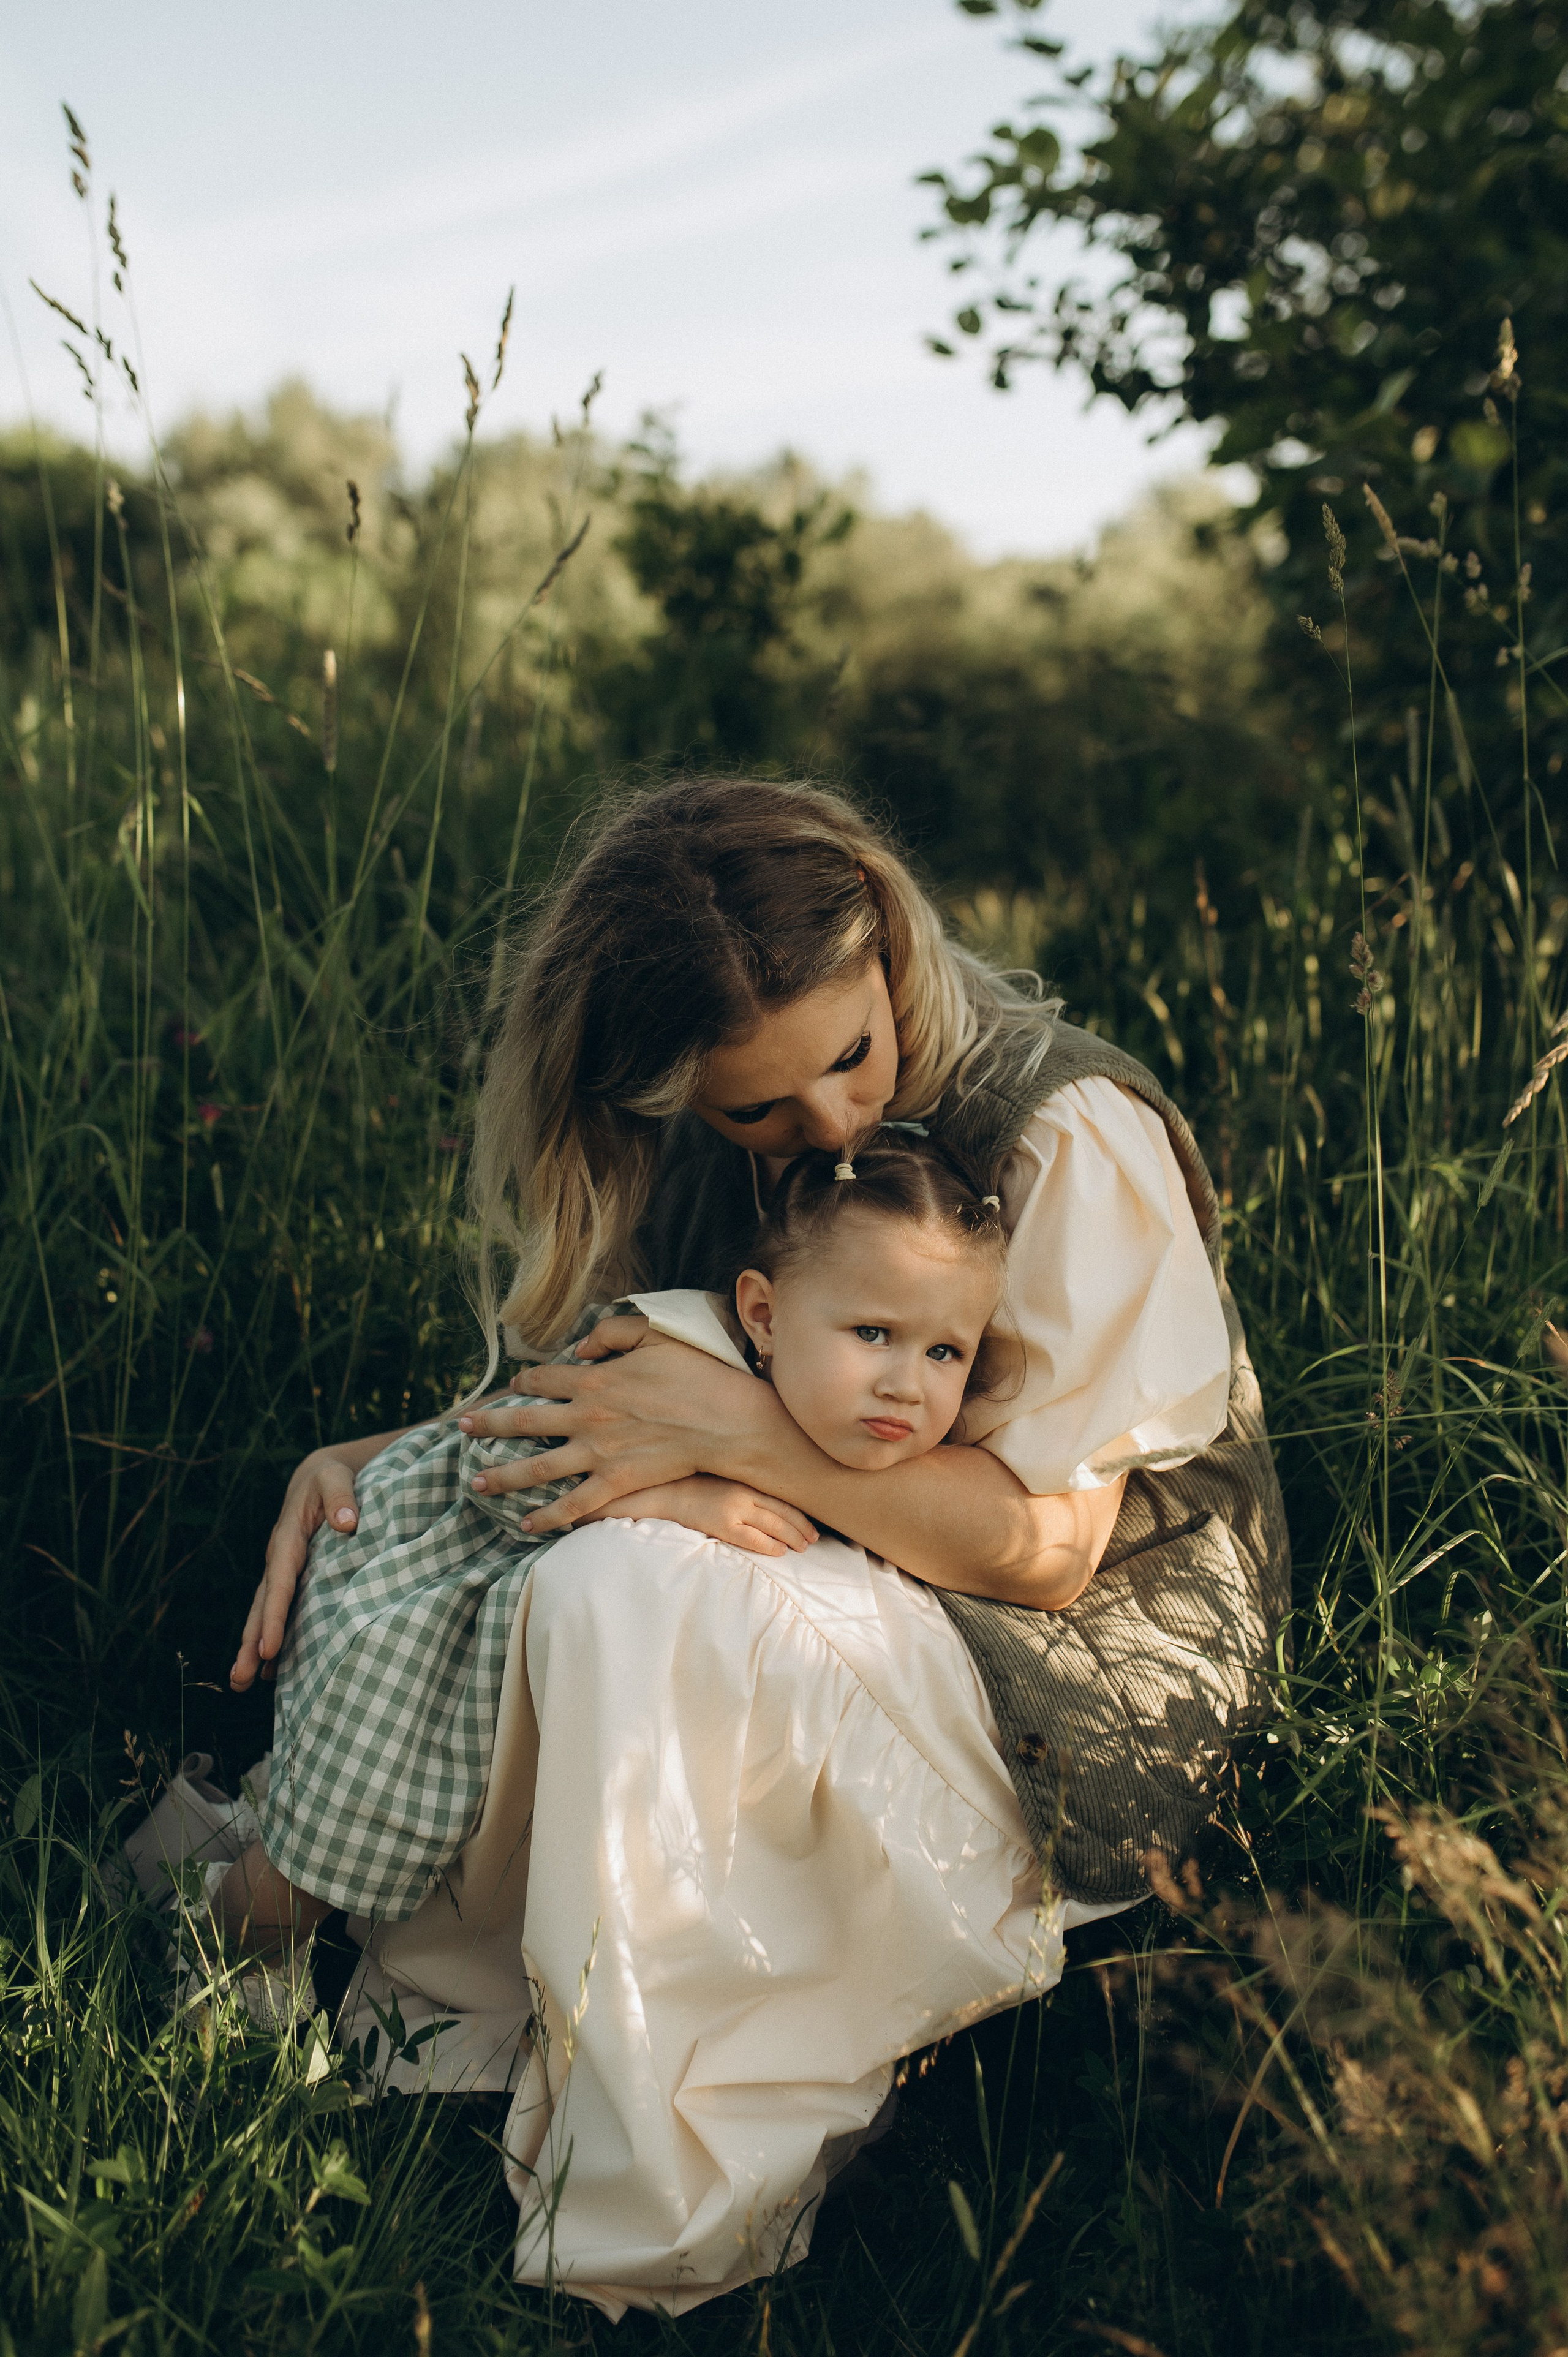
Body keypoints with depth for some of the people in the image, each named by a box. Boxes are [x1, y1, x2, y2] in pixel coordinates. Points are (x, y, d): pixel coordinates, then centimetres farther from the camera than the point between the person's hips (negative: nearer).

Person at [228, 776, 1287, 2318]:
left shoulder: (1068, 1136, -21)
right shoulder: (729, 1149, -2)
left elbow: (1045, 1545, -21)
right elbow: (616, 1404, 8)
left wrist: (739, 1431, -29)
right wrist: (384, 1458, -10)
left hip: (1082, 1693, -7)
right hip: (838, 1600, 7)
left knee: (625, 1600, -32)